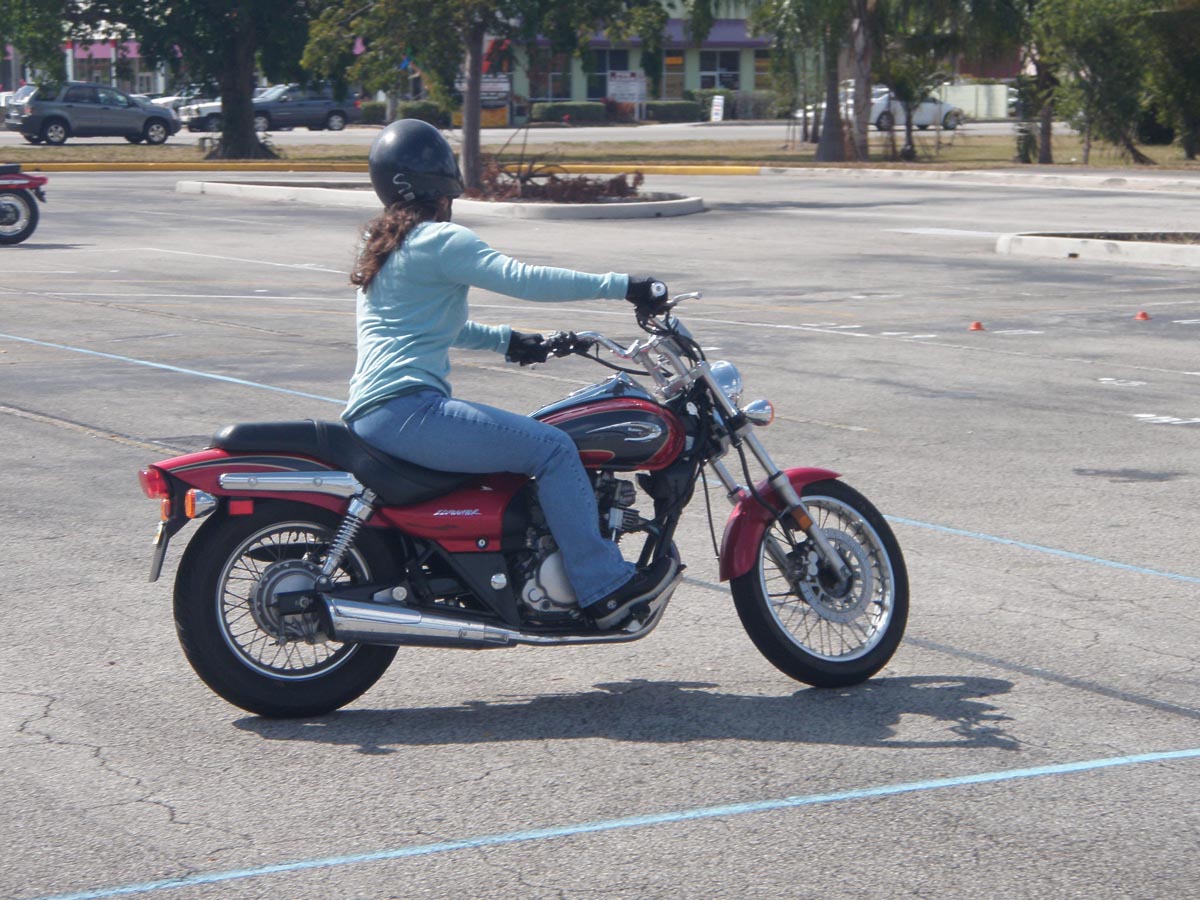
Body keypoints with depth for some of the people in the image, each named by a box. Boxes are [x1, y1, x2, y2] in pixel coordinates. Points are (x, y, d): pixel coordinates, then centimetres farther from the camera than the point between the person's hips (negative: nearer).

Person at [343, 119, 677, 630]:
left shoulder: (383, 246, 23)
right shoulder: (438, 241, -7)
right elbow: (520, 279, -19)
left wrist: (504, 340, 29)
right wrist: (621, 286, -17)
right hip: (406, 409, -11)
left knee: (528, 441, 25)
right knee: (552, 449, -14)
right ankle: (605, 589, -15)